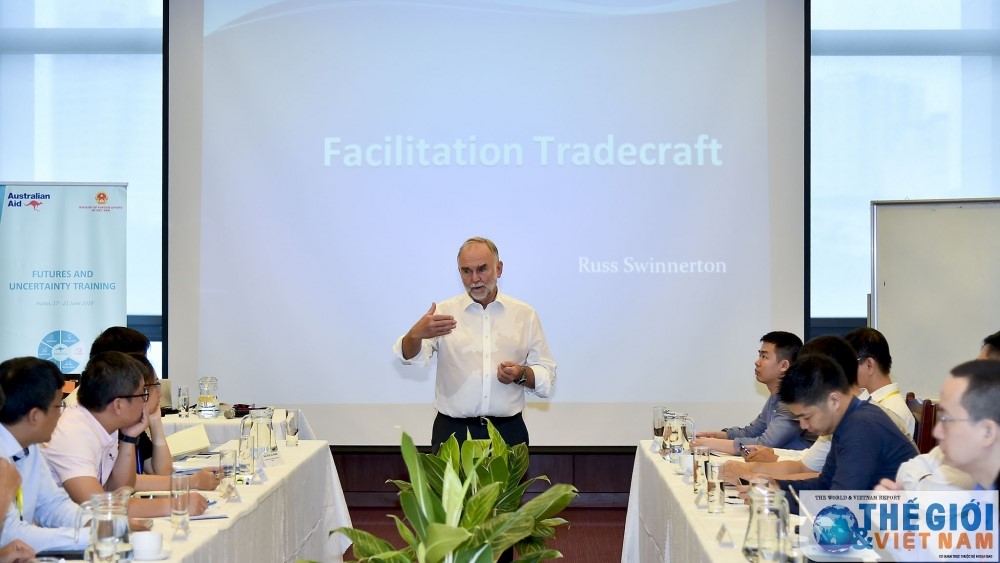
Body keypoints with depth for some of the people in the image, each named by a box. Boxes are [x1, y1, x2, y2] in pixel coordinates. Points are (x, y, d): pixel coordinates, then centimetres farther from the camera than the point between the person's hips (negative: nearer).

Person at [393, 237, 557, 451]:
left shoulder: (525, 315, 6)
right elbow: (411, 356, -11)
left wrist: (522, 374, -15)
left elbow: (547, 378, 7)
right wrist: (416, 334, -34)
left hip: (507, 432, 1)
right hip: (453, 432, -1)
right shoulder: (444, 312, 3)